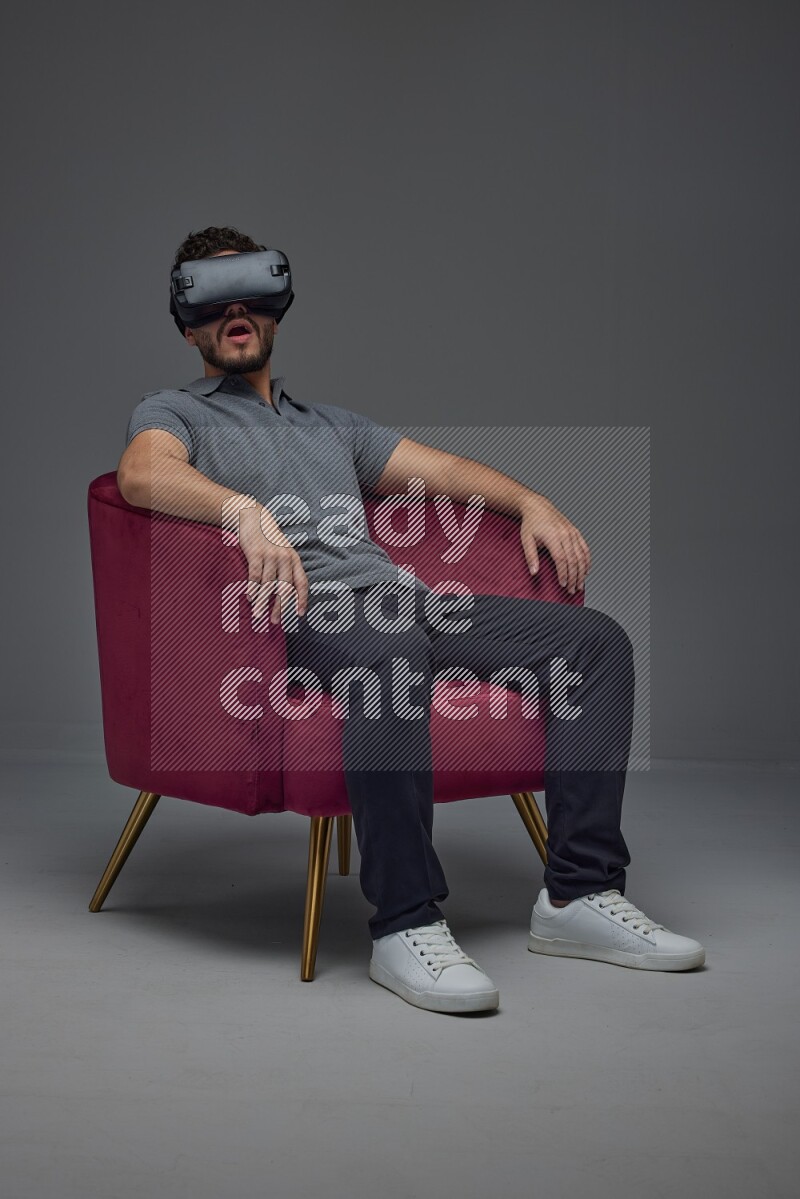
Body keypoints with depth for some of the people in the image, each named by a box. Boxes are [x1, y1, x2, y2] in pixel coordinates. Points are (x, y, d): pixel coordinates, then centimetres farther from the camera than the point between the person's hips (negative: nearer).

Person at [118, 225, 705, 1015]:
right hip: (304, 614, -6)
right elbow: (143, 473, -9)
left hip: (407, 597, 7)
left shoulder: (331, 424, 36)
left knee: (595, 639, -11)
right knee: (390, 649, -42)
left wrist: (529, 502, 8)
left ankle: (579, 894, -14)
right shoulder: (172, 413, 16)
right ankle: (406, 926, -36)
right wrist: (247, 510, -29)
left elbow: (443, 469, 28)